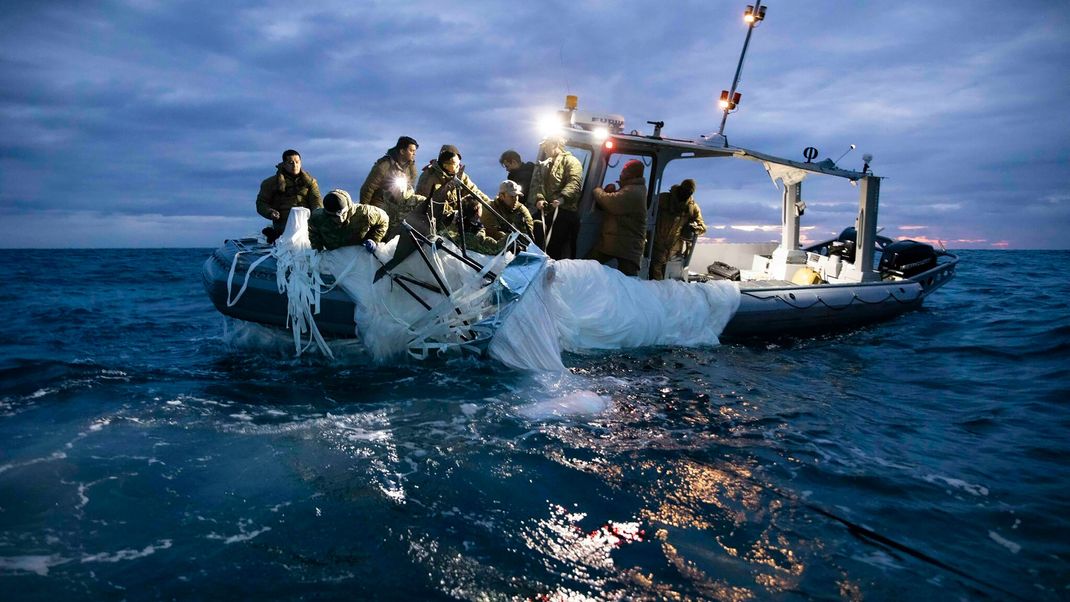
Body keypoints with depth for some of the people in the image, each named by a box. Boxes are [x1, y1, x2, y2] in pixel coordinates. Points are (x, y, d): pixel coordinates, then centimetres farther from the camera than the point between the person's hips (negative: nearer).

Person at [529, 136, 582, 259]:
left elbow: (575, 183, -15)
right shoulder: (544, 165, 25)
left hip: (565, 211, -7)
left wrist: (562, 197, -32)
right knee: (542, 244, 7)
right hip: (547, 211, 7)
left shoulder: (570, 161, 1)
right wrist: (539, 198, -7)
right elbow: (538, 185, 15)